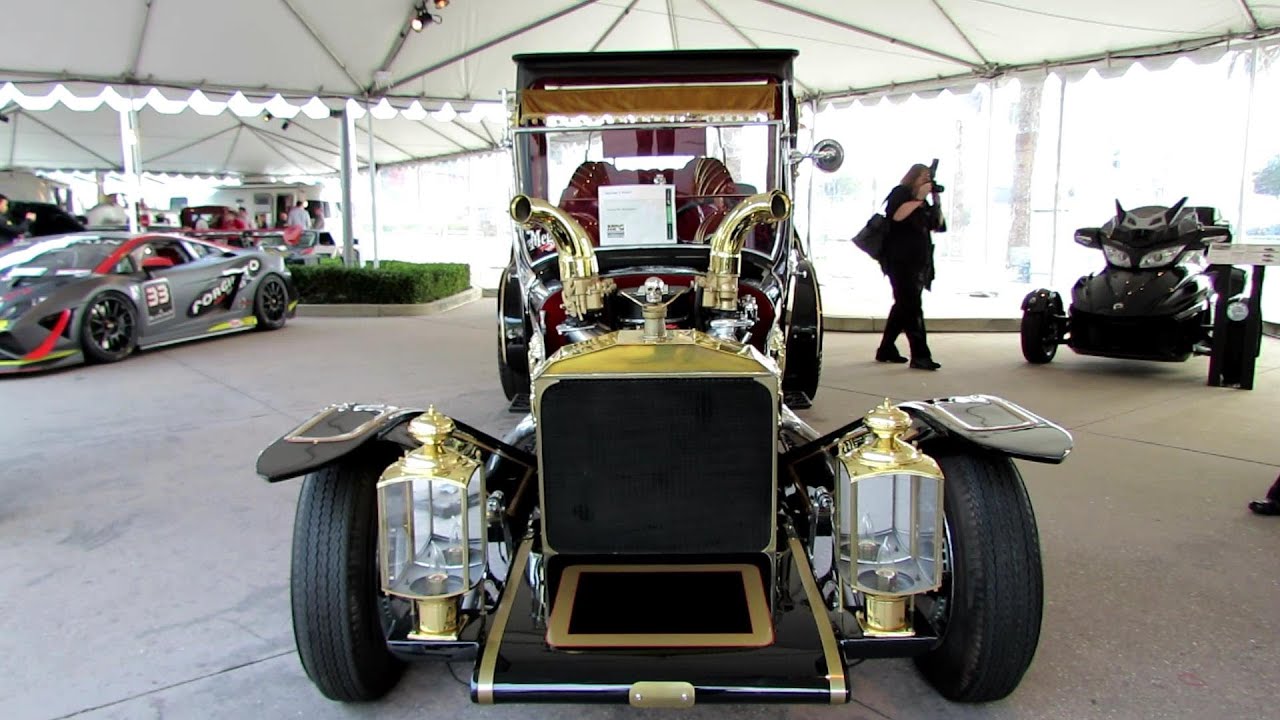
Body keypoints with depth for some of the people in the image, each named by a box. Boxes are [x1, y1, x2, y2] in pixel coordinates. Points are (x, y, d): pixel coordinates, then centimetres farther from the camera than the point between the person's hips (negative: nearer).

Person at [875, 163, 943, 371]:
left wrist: (937, 201, 7)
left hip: (918, 263, 9)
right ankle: (920, 355, -17)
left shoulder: (922, 201, 21)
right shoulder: (900, 193, -2)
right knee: (912, 307, -13)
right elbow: (897, 215, -21)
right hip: (901, 261, -9)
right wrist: (919, 198, -16)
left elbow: (936, 225, 19)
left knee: (903, 306, 10)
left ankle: (886, 349, 18)